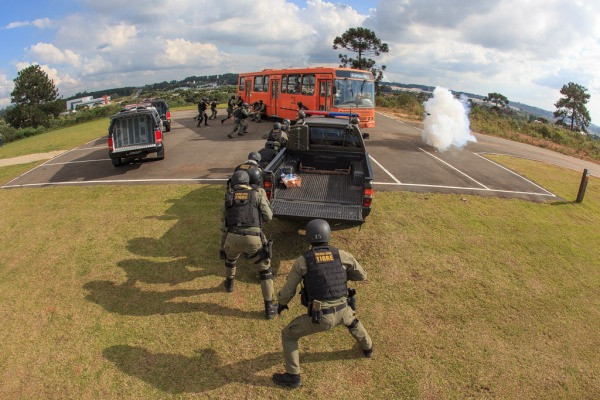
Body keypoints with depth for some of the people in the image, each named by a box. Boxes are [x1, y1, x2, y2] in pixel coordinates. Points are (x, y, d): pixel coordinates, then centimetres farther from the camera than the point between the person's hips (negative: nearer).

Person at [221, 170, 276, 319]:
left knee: (230, 259, 37)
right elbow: (268, 217, 7)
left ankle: (229, 284, 61)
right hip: (254, 238, -2)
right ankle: (269, 308, 11)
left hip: (233, 237, 3)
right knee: (265, 270, 13)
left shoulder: (228, 197, 15)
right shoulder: (258, 194, 8)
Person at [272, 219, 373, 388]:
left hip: (320, 317, -3)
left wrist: (281, 304, 23)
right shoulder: (341, 255, -2)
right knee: (351, 318, 40)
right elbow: (362, 275, 13)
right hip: (341, 312, 3)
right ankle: (367, 347, 60)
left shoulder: (302, 261, -7)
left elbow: (288, 290, 0)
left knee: (288, 334, 19)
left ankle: (292, 376, 25)